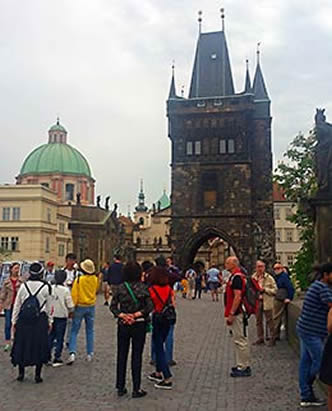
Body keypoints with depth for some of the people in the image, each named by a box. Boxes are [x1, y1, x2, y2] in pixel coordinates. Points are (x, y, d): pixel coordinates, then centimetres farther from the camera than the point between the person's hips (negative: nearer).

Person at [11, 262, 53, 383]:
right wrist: (50, 321, 12)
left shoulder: (23, 286, -2)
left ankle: (21, 373, 21)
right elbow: (49, 307, 2)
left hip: (23, 320, 2)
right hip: (40, 320, -1)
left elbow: (17, 305, 4)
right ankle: (37, 375, 11)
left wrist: (14, 321, 13)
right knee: (39, 346, 8)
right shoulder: (46, 287, -6)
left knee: (21, 345, 14)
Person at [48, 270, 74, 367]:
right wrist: (71, 312, 10)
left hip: (51, 315, 3)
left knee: (50, 336, 16)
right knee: (59, 338, 6)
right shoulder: (65, 290, -13)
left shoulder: (50, 288, -5)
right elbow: (70, 304, -9)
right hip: (61, 316, -3)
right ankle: (57, 359, 10)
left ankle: (47, 356, 19)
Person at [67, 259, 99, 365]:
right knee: (90, 331, 13)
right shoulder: (95, 279, -5)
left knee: (74, 331, 4)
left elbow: (74, 295, -14)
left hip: (80, 306, -3)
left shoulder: (79, 279, -15)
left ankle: (72, 353, -8)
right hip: (91, 306, 3)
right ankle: (90, 354, 17)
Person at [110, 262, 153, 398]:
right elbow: (150, 306, -13)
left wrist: (122, 315, -10)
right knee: (137, 356, 7)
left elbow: (113, 306, -5)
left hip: (123, 325, 2)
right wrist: (136, 315, -12)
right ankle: (136, 389, 11)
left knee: (121, 356, 12)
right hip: (139, 325, -2)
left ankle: (120, 388, 20)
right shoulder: (143, 287, -8)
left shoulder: (120, 288, -3)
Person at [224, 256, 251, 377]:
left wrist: (231, 314, -23)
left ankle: (243, 368, 3)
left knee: (239, 340, -4)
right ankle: (242, 365, 25)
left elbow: (237, 297, -24)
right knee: (239, 339, 16)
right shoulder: (235, 276, 15)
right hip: (236, 313, 11)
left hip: (236, 313, -11)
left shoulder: (236, 277, -18)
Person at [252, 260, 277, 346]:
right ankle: (260, 338, 24)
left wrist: (265, 289, -16)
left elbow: (275, 290, -6)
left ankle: (272, 338, 12)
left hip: (267, 302, -4)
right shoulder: (253, 277, 5)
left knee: (269, 320, 2)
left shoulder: (269, 278, -5)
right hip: (256, 302, 4)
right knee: (258, 321, 12)